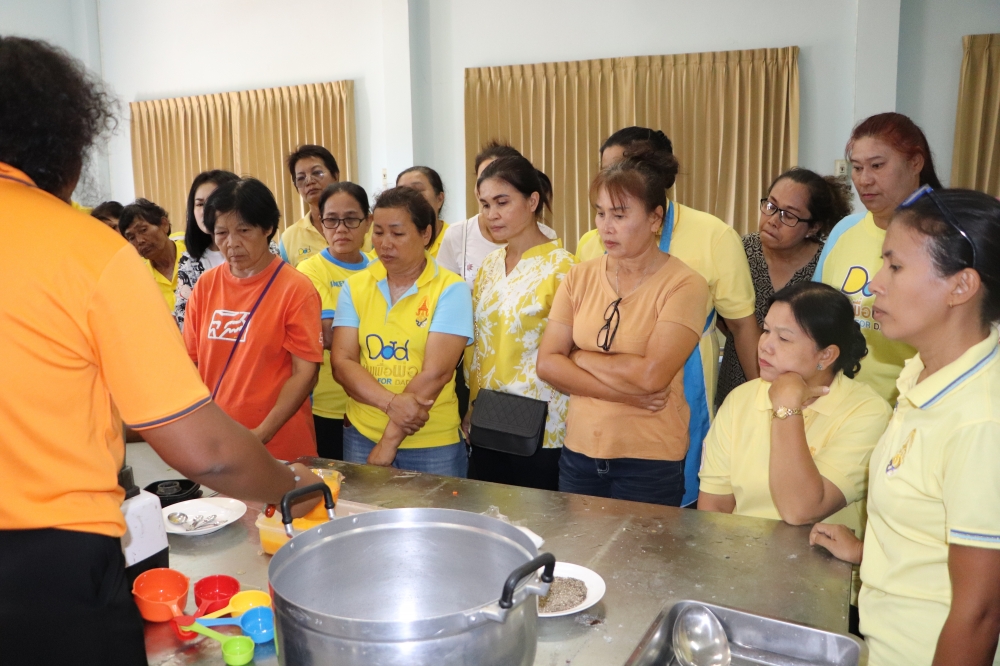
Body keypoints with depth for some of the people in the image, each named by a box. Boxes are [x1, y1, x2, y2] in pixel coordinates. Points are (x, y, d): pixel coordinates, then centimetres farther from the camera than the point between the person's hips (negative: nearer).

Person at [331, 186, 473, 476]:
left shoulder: (450, 289, -9)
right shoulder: (355, 286, 2)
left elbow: (436, 373, -15)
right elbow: (342, 362, -4)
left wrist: (388, 442, -14)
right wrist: (391, 403, -21)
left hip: (433, 444, -3)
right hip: (361, 436, 3)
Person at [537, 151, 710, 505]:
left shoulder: (684, 285, -12)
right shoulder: (580, 276, 1)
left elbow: (652, 375, -23)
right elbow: (547, 363, -5)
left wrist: (579, 357, -10)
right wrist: (626, 394, -15)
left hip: (650, 462, -4)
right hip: (579, 451, 4)